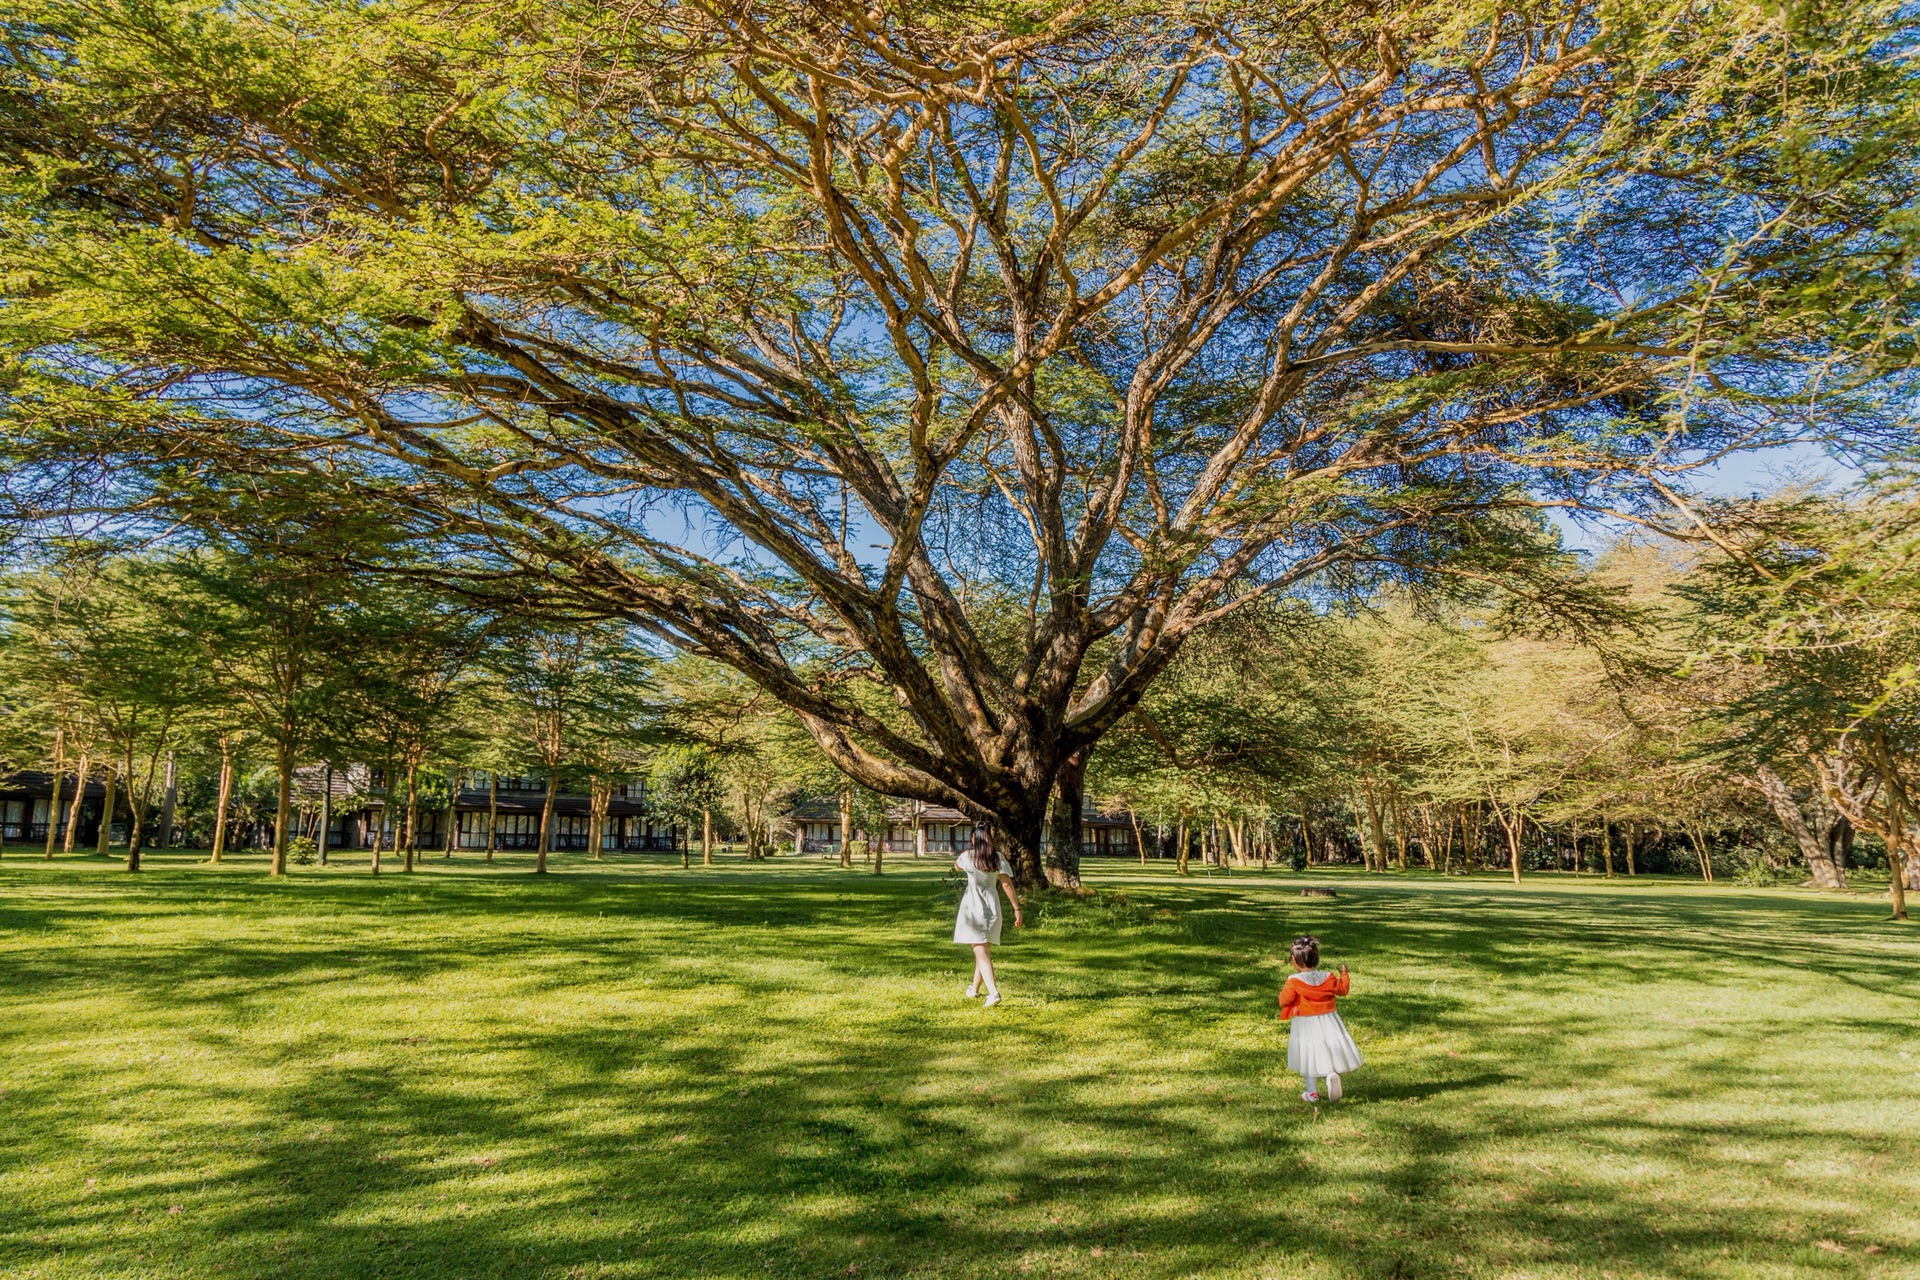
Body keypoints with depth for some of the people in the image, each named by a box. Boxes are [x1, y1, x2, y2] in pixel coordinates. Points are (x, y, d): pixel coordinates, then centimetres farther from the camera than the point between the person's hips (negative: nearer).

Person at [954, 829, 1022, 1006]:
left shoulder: (968, 856, -6)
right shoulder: (997, 858, 0)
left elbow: (956, 865, 17)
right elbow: (1007, 884, -4)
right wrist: (1016, 909, -2)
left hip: (973, 907, -4)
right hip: (992, 907, 4)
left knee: (980, 952, -8)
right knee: (983, 950, 18)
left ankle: (993, 992, -24)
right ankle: (974, 989, 34)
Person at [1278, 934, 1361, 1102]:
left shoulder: (1294, 981, -16)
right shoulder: (1328, 977, -4)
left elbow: (1284, 1000, -18)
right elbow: (1343, 989, 9)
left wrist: (1282, 991, 3)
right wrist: (1343, 974, 25)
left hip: (1304, 1025, -2)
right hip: (1327, 1022, 3)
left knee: (1306, 1056, 10)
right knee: (1330, 1050, 14)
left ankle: (1311, 1092, 15)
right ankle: (1332, 1073, -16)